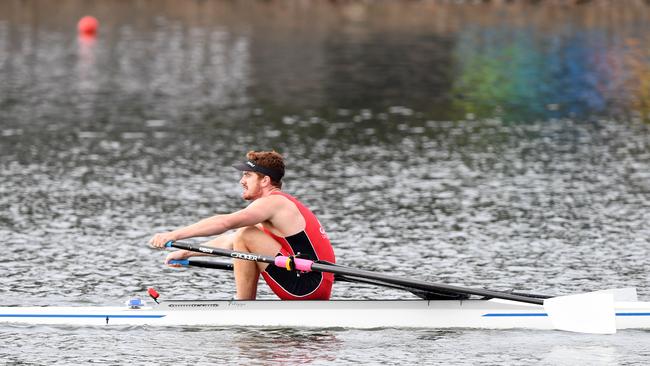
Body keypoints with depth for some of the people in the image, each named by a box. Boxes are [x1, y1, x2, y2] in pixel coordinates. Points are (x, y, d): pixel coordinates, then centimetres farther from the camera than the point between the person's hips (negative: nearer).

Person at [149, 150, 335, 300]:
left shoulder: (272, 202, -9)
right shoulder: (282, 203, 21)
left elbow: (225, 222, -22)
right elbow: (230, 240, 28)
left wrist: (175, 235, -22)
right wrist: (186, 253, 27)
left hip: (306, 286, -10)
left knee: (246, 235, -12)